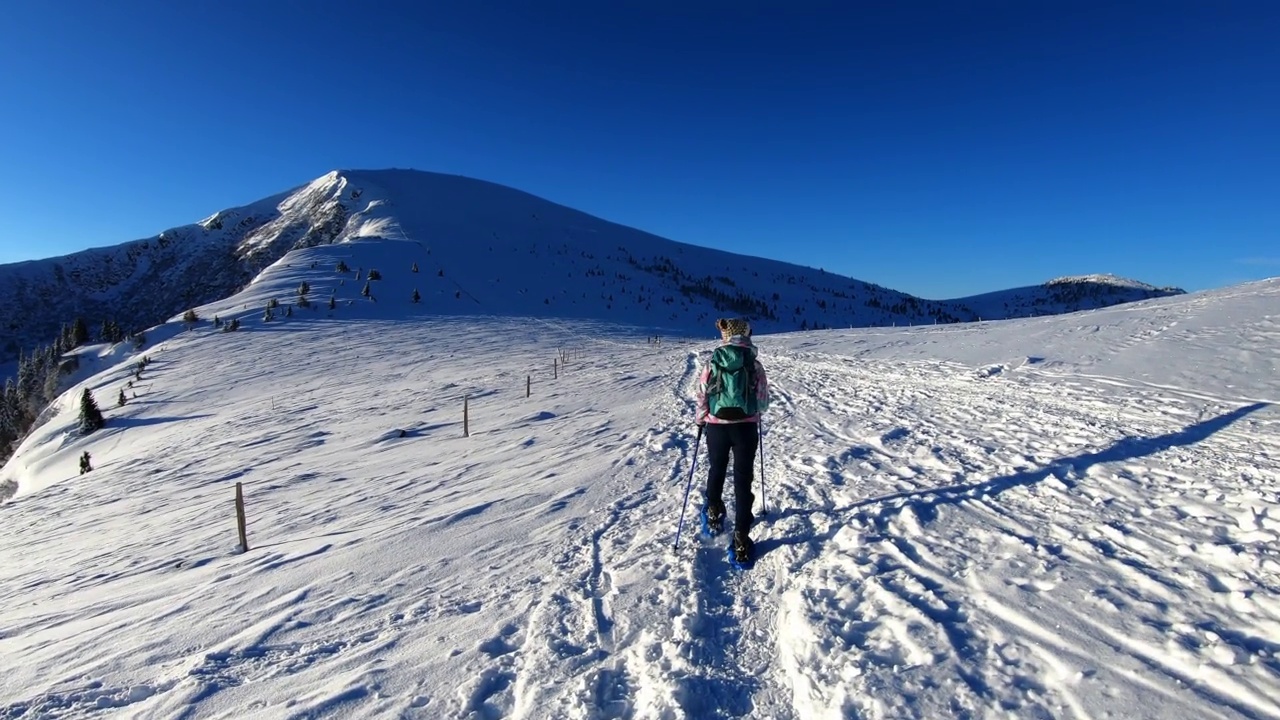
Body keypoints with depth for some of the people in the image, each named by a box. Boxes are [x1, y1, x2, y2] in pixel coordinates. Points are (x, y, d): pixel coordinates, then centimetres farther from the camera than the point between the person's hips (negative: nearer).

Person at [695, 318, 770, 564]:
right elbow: (763, 403, -1)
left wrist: (700, 420, 16)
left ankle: (714, 516, 45)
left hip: (717, 427, 1)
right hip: (746, 428, -1)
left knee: (716, 471, 25)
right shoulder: (754, 365, -7)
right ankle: (741, 540, 7)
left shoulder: (712, 363, -6)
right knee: (743, 480, 7)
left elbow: (702, 397, -2)